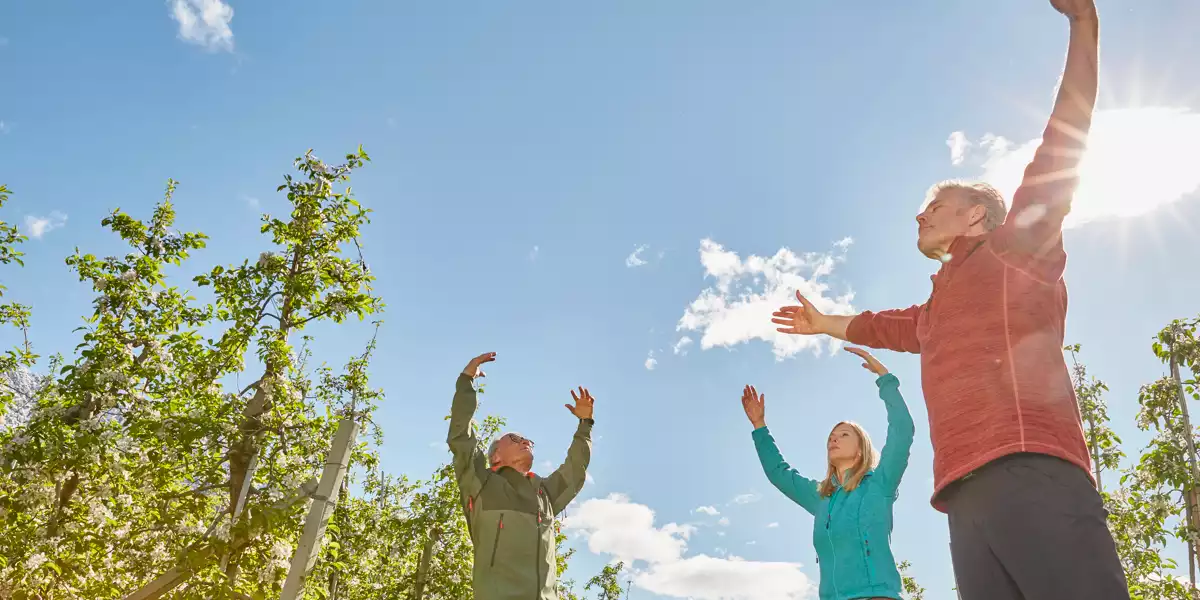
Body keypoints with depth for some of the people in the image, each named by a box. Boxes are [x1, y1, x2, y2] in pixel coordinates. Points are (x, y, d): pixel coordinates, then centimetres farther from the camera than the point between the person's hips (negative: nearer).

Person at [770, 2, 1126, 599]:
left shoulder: (1016, 248, 14)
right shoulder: (940, 306, 35)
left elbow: (1062, 144, 4)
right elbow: (887, 326, 54)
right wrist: (826, 323, 70)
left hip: (1031, 475, -7)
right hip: (969, 496, 7)